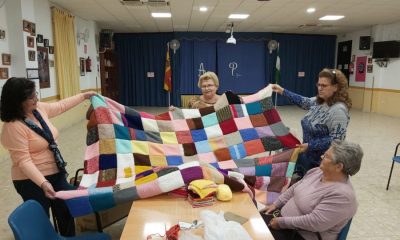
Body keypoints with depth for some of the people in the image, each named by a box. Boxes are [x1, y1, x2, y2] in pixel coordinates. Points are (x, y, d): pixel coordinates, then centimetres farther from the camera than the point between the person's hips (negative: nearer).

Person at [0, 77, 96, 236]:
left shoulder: (38, 109, -1)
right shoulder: (13, 127, -24)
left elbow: (61, 106, 18)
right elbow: (24, 161, -27)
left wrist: (84, 96, 24)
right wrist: (43, 183, -37)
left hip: (56, 173, 8)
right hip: (32, 181, -8)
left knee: (67, 213, 19)